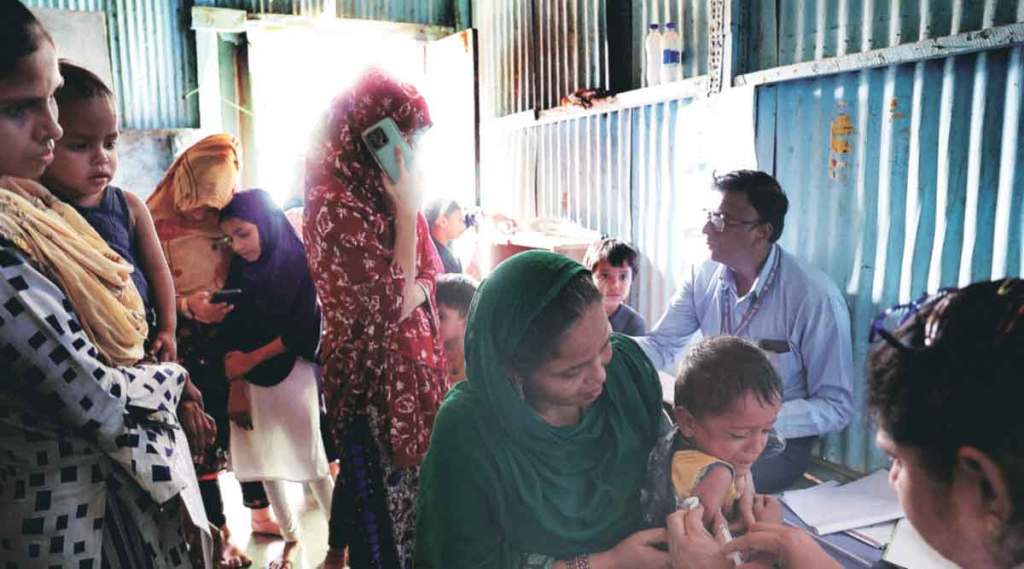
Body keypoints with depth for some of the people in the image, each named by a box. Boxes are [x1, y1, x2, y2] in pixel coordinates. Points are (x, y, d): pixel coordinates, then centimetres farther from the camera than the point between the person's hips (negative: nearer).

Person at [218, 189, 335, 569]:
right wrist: (236, 387, -5)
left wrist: (252, 359, -8)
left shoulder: (300, 264, -9)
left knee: (313, 460, 0)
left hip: (294, 376, -4)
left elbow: (304, 331, -12)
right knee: (263, 462, 10)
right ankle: (290, 537, 28)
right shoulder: (238, 271, 4)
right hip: (250, 381, 5)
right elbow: (232, 335, 2)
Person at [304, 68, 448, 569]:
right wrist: (407, 209, -19)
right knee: (385, 486, 5)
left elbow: (430, 271, 10)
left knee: (404, 481, 17)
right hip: (373, 372, -8)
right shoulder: (333, 202, -19)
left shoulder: (385, 189, 7)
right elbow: (388, 302, -23)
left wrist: (412, 294, -11)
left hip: (410, 361, 8)